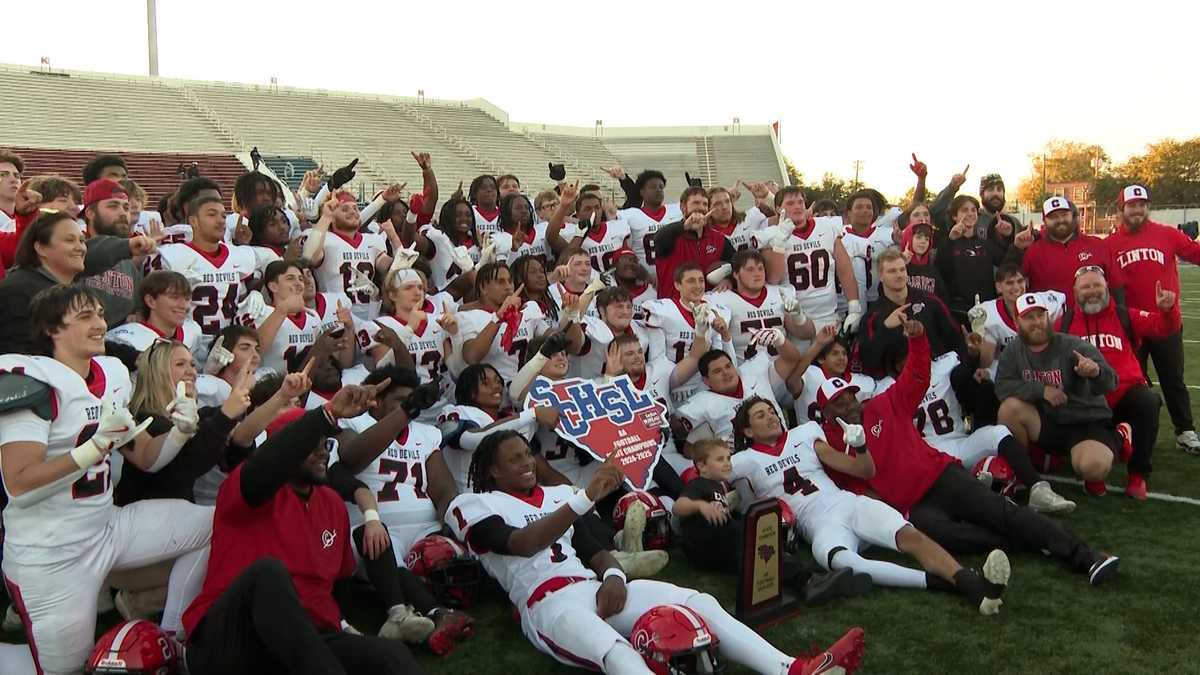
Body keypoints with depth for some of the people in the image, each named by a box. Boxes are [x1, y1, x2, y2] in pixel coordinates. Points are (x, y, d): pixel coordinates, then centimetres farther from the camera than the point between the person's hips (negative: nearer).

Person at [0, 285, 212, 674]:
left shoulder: (113, 375, 6)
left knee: (211, 526, 4)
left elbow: (146, 459, 12)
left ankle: (171, 642, 11)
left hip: (107, 530, 7)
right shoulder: (33, 380, -17)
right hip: (49, 555, -7)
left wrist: (180, 432, -7)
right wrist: (95, 446, -30)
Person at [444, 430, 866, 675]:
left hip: (594, 588, 7)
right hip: (547, 603, -7)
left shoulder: (554, 495, 25)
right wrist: (586, 498, -25)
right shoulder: (474, 506, 5)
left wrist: (613, 575, -5)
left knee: (701, 602, -11)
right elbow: (521, 544, -15)